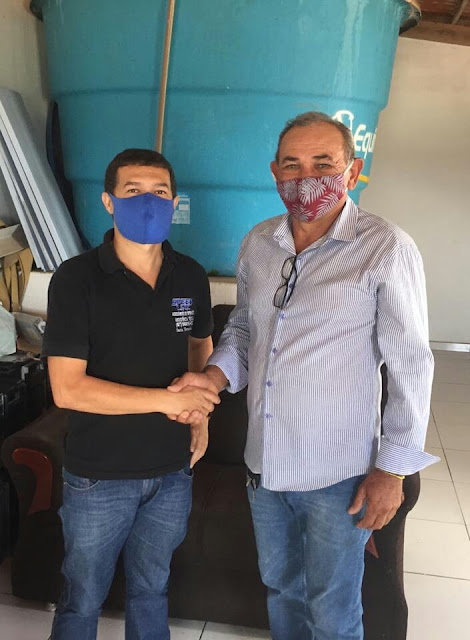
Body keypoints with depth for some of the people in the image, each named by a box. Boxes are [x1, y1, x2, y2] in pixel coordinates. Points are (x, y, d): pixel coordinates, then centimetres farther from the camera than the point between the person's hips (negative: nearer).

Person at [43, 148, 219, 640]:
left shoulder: (191, 277, -2)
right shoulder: (76, 279, -16)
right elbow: (67, 388, -20)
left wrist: (201, 415, 1)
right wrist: (166, 400, -22)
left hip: (172, 471, 4)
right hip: (98, 476, -3)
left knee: (150, 590, 24)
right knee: (82, 600, 18)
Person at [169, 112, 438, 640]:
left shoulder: (386, 249, -15)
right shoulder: (257, 244, 1)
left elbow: (410, 367, -12)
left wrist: (393, 468, -11)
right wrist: (216, 376, -6)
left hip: (338, 475, -5)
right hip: (264, 463, 5)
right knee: (280, 585, 27)